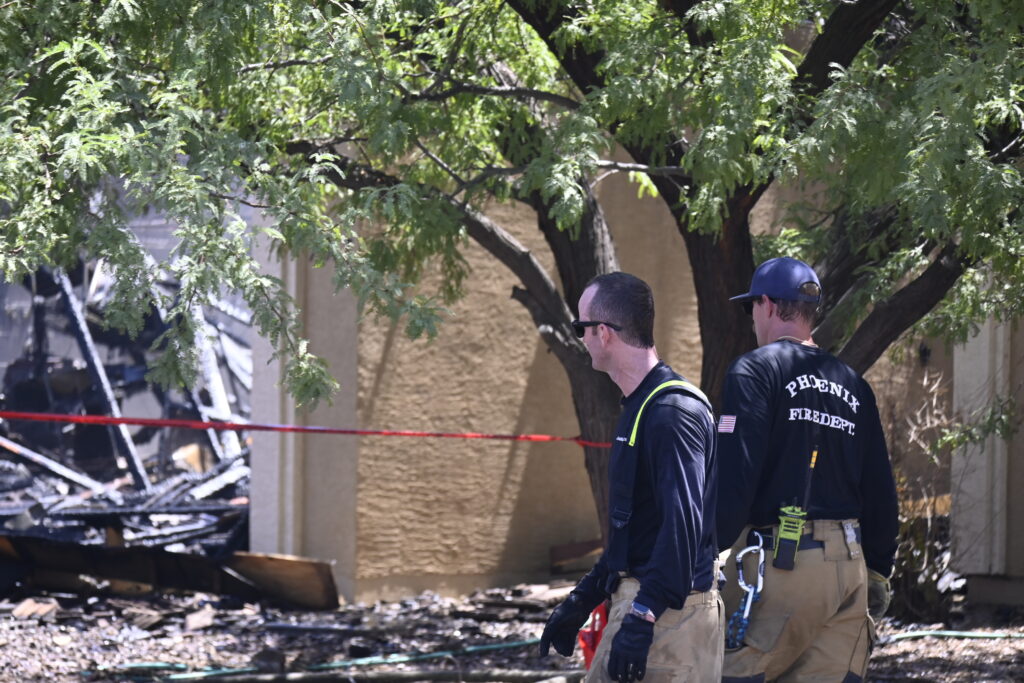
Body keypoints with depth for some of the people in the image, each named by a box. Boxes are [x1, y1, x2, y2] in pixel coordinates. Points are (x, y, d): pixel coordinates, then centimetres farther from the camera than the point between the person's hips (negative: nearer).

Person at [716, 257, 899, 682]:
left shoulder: (755, 371, -3)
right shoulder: (853, 385, 16)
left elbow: (734, 476, -13)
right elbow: (880, 490, 16)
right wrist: (878, 573, 22)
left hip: (779, 557, -6)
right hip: (849, 565, 6)